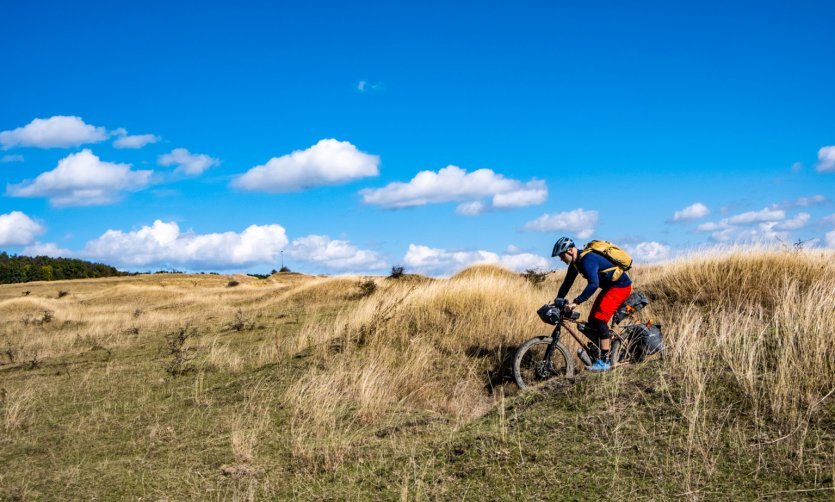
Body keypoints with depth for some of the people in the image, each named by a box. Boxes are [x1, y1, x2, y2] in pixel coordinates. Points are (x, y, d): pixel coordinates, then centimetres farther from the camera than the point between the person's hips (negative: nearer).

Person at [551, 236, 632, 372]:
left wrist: (576, 302, -41)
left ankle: (604, 361, -14)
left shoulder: (587, 260, -27)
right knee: (592, 320, 6)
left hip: (621, 286, -10)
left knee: (599, 319, -17)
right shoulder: (576, 262, 4)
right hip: (609, 287, 10)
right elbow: (567, 283, 12)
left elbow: (593, 284, -39)